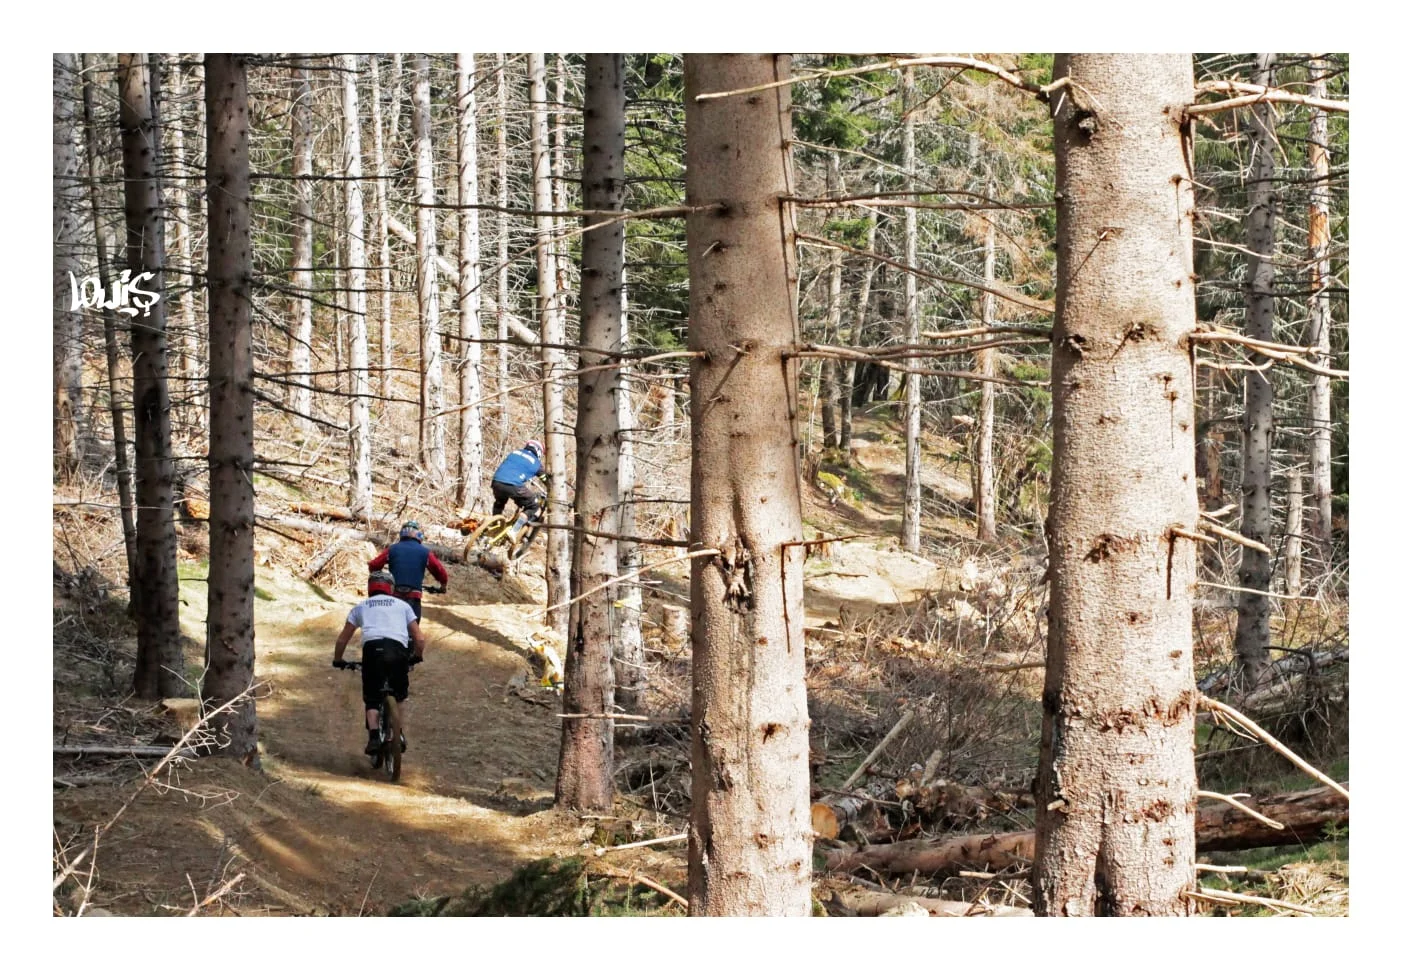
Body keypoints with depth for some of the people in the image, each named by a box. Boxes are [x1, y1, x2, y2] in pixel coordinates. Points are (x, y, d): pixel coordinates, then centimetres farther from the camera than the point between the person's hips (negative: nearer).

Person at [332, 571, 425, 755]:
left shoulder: (361, 606, 27)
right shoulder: (402, 605, 27)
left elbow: (342, 639, 26)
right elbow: (419, 639, 20)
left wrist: (337, 660, 42)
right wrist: (417, 657, 39)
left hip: (372, 649, 0)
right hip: (398, 650, 0)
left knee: (372, 699, 10)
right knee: (399, 696, 25)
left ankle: (373, 737, -11)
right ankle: (399, 735, 18)